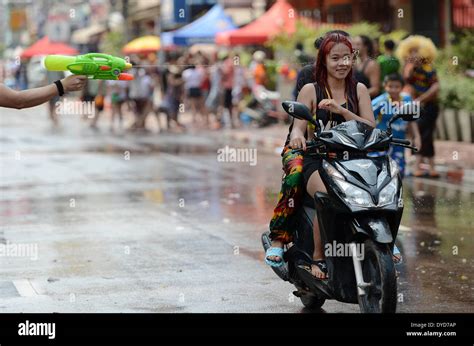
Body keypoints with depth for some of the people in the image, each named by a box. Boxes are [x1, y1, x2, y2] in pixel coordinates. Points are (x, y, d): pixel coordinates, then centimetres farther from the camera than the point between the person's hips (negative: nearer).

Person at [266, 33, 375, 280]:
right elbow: (298, 127, -2)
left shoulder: (359, 90, 15)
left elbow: (371, 128, 4)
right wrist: (297, 136, -27)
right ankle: (318, 257, -20)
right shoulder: (310, 90, 8)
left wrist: (341, 110, -11)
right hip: (317, 160, -3)